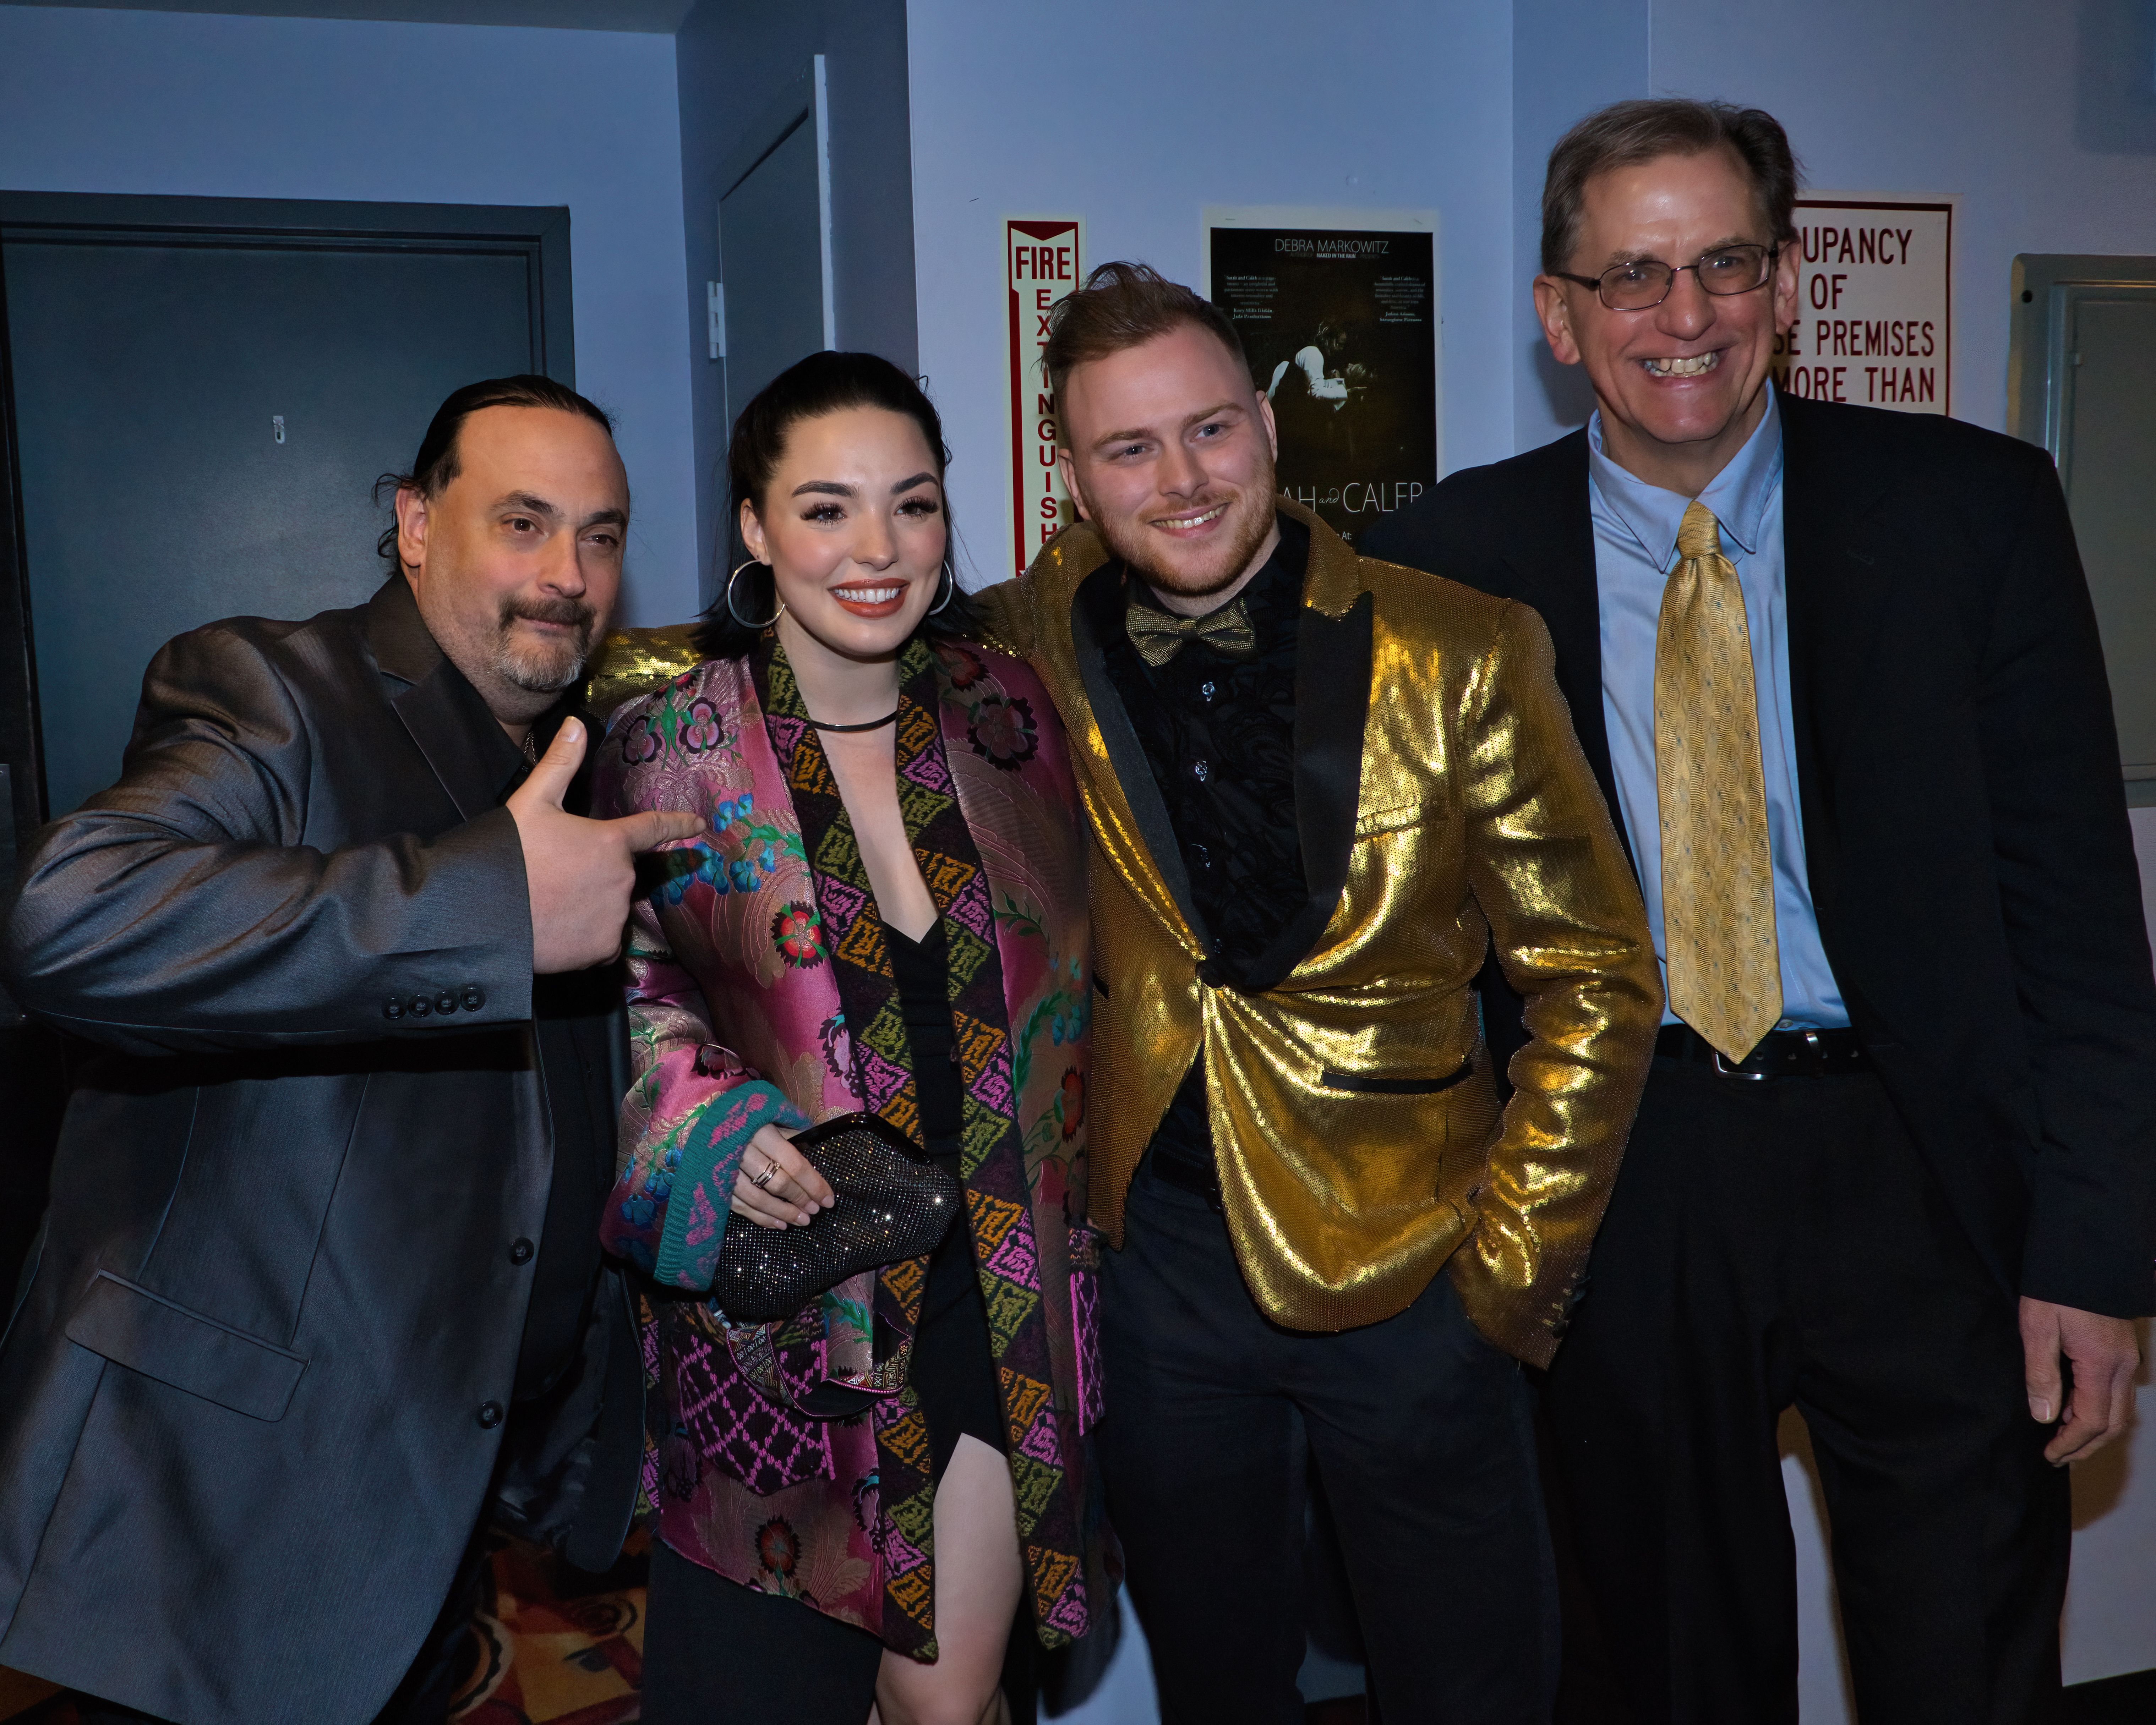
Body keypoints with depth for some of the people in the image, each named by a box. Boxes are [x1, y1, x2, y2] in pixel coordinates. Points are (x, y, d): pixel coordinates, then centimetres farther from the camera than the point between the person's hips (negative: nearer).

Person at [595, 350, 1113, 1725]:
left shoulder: (1012, 714, 2)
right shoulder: (671, 753, -6)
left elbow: (1073, 976, 14)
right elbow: (626, 1015, -2)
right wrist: (721, 1135, -19)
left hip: (1000, 1294, 3)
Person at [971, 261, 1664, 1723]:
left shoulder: (1461, 655, -9)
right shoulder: (1022, 656, -4)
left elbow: (1596, 978, -3)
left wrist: (1515, 1263, -5)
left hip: (1408, 1260, -1)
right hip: (1155, 1260, 2)